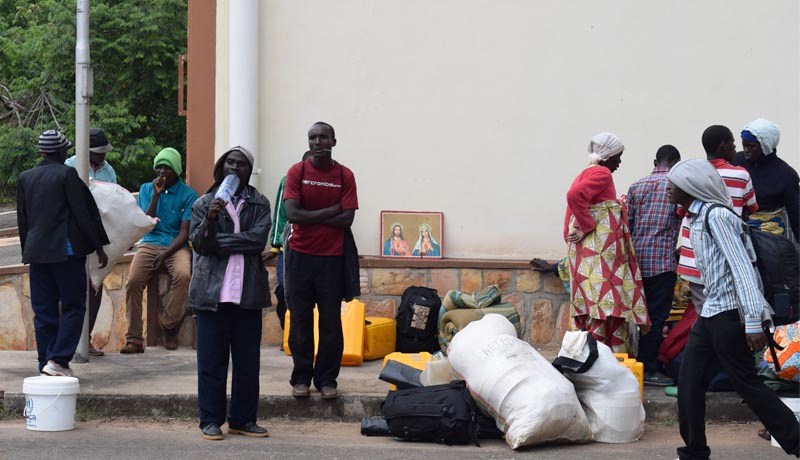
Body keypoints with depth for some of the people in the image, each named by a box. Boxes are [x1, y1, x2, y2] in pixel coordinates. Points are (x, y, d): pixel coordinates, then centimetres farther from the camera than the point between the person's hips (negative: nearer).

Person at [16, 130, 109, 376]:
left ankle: (46, 364, 9)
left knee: (43, 310, 8)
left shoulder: (25, 178, 10)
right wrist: (99, 247, -2)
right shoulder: (67, 175, -8)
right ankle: (59, 359, -11)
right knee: (73, 307, 0)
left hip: (37, 251, 6)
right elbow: (82, 213, -8)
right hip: (66, 251, -6)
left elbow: (22, 218, 14)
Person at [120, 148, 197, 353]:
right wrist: (156, 195, -6)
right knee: (133, 282, -25)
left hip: (176, 246, -2)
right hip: (150, 244, 2)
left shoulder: (188, 195, 3)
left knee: (183, 275, -35)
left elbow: (184, 233, -3)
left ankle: (169, 325, -18)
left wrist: (165, 254, -17)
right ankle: (134, 340, -21)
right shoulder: (146, 189, 12)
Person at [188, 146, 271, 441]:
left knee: (248, 360, 5)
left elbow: (258, 238, -8)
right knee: (212, 361, 0)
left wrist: (218, 242, -8)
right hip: (212, 292, -1)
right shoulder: (204, 204, 8)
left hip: (248, 292, 1)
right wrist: (210, 220, -22)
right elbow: (198, 243, -4)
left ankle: (243, 419, 14)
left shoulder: (259, 204, 8)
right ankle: (211, 420, 6)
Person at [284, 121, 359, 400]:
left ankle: (327, 379, 12)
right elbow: (293, 214, -11)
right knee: (300, 319, 4)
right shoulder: (297, 172, 0)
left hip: (332, 258, 0)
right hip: (300, 255, 0)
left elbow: (347, 219, -8)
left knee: (331, 322, 3)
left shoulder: (345, 176, 1)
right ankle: (301, 378, 12)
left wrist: (311, 217, -11)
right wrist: (329, 212, -11)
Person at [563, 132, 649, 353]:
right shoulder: (602, 173, -8)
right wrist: (587, 226, -17)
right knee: (604, 309, -13)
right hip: (601, 251, -10)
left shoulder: (586, 173, 21)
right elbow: (574, 195, -24)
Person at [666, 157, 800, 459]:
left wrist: (753, 321, -24)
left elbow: (742, 267, -21)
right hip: (709, 314, 9)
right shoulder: (695, 217, 12)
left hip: (728, 315, -9)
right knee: (688, 383, 7)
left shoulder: (716, 215, -17)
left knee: (746, 384, -3)